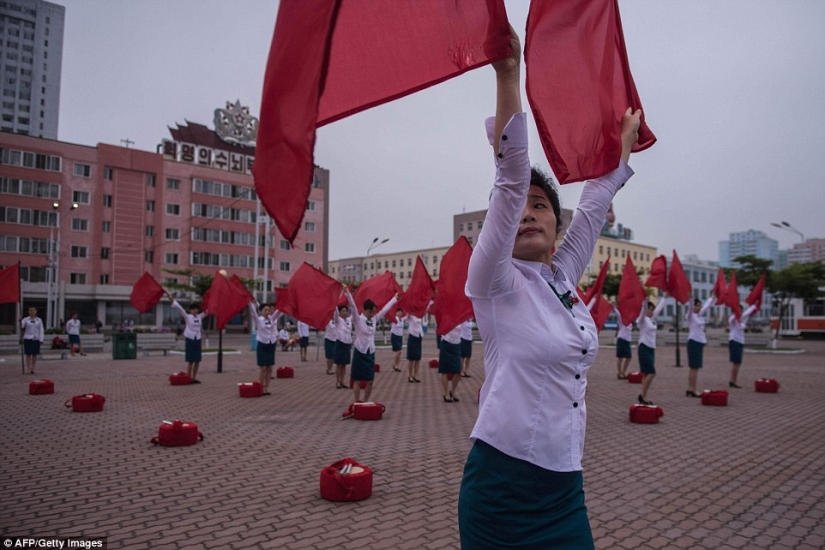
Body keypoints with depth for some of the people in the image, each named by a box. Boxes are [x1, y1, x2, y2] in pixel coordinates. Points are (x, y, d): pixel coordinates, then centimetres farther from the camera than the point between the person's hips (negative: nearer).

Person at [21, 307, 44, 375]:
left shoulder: (39, 320, 6)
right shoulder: (25, 320, 3)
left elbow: (41, 330, 5)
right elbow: (21, 327, -11)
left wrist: (41, 340, -2)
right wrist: (20, 322, -30)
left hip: (36, 339, 1)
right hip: (28, 339, -1)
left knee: (34, 355, 4)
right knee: (28, 354, 0)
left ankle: (32, 369, 11)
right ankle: (28, 369, 4)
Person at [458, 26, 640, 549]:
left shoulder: (562, 279, 6)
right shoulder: (497, 282, -9)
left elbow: (595, 203, 17)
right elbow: (511, 179, -19)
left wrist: (625, 141, 28)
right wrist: (508, 76, -24)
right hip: (504, 484, -5)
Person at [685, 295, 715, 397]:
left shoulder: (700, 315, 12)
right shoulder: (690, 315, -9)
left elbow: (707, 306, 22)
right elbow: (690, 307, -26)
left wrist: (714, 296, 20)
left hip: (700, 342, 8)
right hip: (694, 342, -8)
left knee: (693, 367, 9)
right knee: (694, 367, -8)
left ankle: (690, 389, 13)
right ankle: (693, 390, -6)